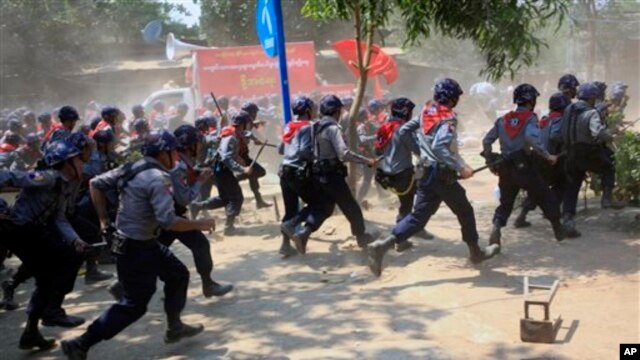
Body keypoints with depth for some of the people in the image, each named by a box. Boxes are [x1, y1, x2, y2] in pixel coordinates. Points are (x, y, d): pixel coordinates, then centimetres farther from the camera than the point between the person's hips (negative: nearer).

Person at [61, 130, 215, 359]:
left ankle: (174, 327, 35)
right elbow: (168, 221, -29)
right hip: (135, 248, -10)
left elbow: (95, 184, 10)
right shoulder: (157, 178, -22)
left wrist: (103, 220, 13)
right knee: (134, 305, 0)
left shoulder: (131, 168, 4)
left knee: (178, 274, 21)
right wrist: (199, 224, -16)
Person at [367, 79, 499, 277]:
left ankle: (382, 245, -13)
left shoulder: (426, 112, 8)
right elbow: (439, 146, -29)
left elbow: (404, 130, 14)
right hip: (443, 175, -7)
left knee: (418, 216, 5)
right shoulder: (448, 118, -15)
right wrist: (460, 167, -26)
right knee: (465, 212, 14)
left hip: (426, 173, 7)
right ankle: (475, 252, 30)